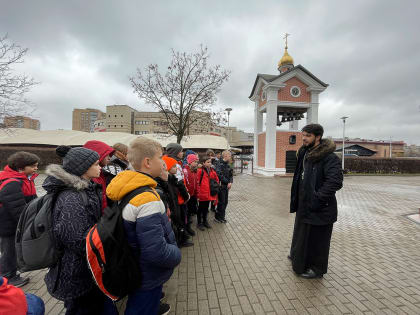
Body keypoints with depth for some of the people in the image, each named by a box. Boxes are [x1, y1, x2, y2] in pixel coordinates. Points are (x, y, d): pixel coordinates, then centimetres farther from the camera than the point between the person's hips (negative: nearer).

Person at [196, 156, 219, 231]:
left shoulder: (212, 170, 6)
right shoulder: (200, 171, -13)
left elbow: (217, 180, 19)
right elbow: (197, 183, -13)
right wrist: (198, 194, -14)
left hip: (209, 194, 6)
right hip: (202, 194, -5)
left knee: (206, 208, 20)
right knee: (201, 208, 10)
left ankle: (205, 221, 36)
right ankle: (199, 223, 24)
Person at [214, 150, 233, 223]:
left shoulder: (228, 165, 10)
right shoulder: (220, 164, -16)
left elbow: (231, 175, 13)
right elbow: (219, 175, -24)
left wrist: (230, 182, -6)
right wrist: (227, 182, -15)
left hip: (226, 186, 8)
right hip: (221, 186, -8)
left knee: (225, 202, 14)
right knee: (221, 202, 0)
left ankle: (222, 216, 29)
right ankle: (218, 217, 15)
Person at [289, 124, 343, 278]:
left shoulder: (330, 157, -20)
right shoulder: (304, 153, 7)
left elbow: (335, 182, -28)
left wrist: (318, 198, -26)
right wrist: (296, 198, 13)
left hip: (319, 209, -8)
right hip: (304, 204, 9)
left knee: (317, 239, 10)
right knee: (301, 233, 26)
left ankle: (317, 268, 31)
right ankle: (297, 256, 48)